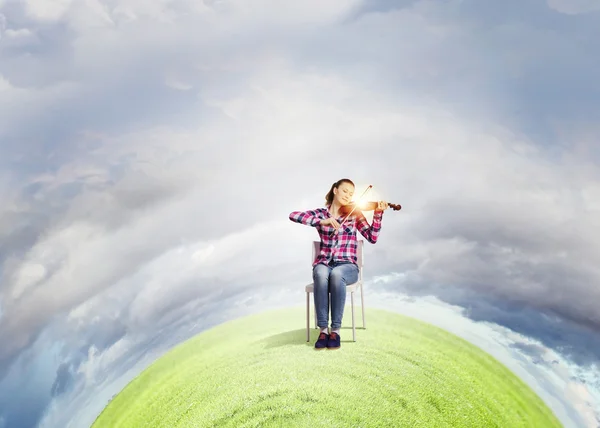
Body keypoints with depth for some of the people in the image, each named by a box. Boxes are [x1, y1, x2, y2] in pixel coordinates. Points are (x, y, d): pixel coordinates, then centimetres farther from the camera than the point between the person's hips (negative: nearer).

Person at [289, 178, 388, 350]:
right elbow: (294, 215, -11)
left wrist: (378, 214, -17)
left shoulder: (354, 214, 8)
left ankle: (335, 330, -28)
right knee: (321, 274, -37)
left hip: (347, 265, 0)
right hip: (323, 264, 0)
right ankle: (323, 330, -28)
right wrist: (322, 222, -22)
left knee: (336, 274, -37)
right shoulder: (320, 213, 8)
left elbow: (372, 238, -4)